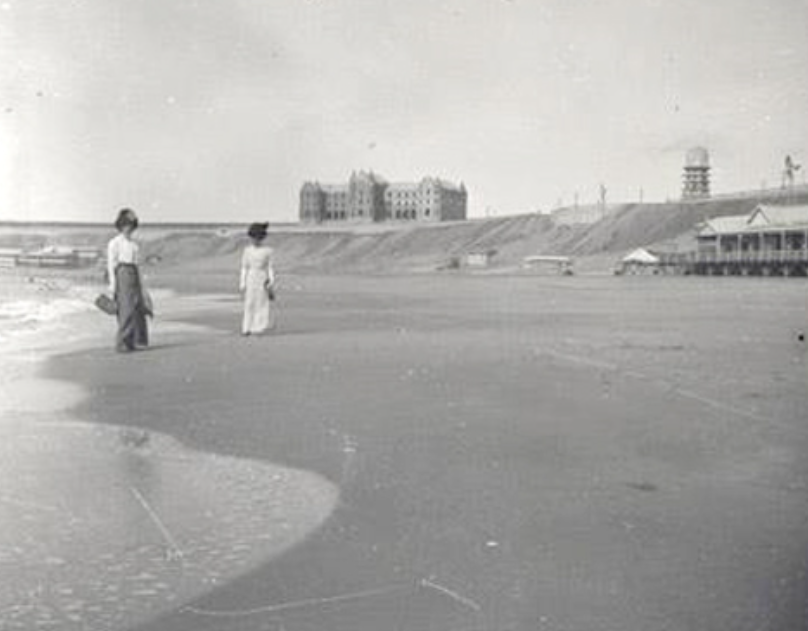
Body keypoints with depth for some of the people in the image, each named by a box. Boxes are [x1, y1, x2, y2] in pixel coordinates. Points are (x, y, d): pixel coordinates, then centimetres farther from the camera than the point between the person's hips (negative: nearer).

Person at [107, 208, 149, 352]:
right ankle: (122, 344, -10)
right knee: (126, 310, -12)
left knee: (139, 309, 4)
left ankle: (137, 341, 10)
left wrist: (140, 282, 19)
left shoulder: (133, 243, 19)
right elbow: (111, 263, -6)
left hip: (134, 275, 7)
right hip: (122, 274, -7)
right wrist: (112, 284, -13)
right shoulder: (114, 243, -2)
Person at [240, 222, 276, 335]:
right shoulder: (247, 250, 2)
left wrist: (271, 282, -5)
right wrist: (242, 283, 2)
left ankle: (261, 327, 11)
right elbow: (244, 267, 6)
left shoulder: (267, 251, -1)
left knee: (263, 304, 0)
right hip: (251, 279, 1)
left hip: (263, 279, -1)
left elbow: (270, 267, 2)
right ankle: (247, 328, 4)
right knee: (249, 304, 0)